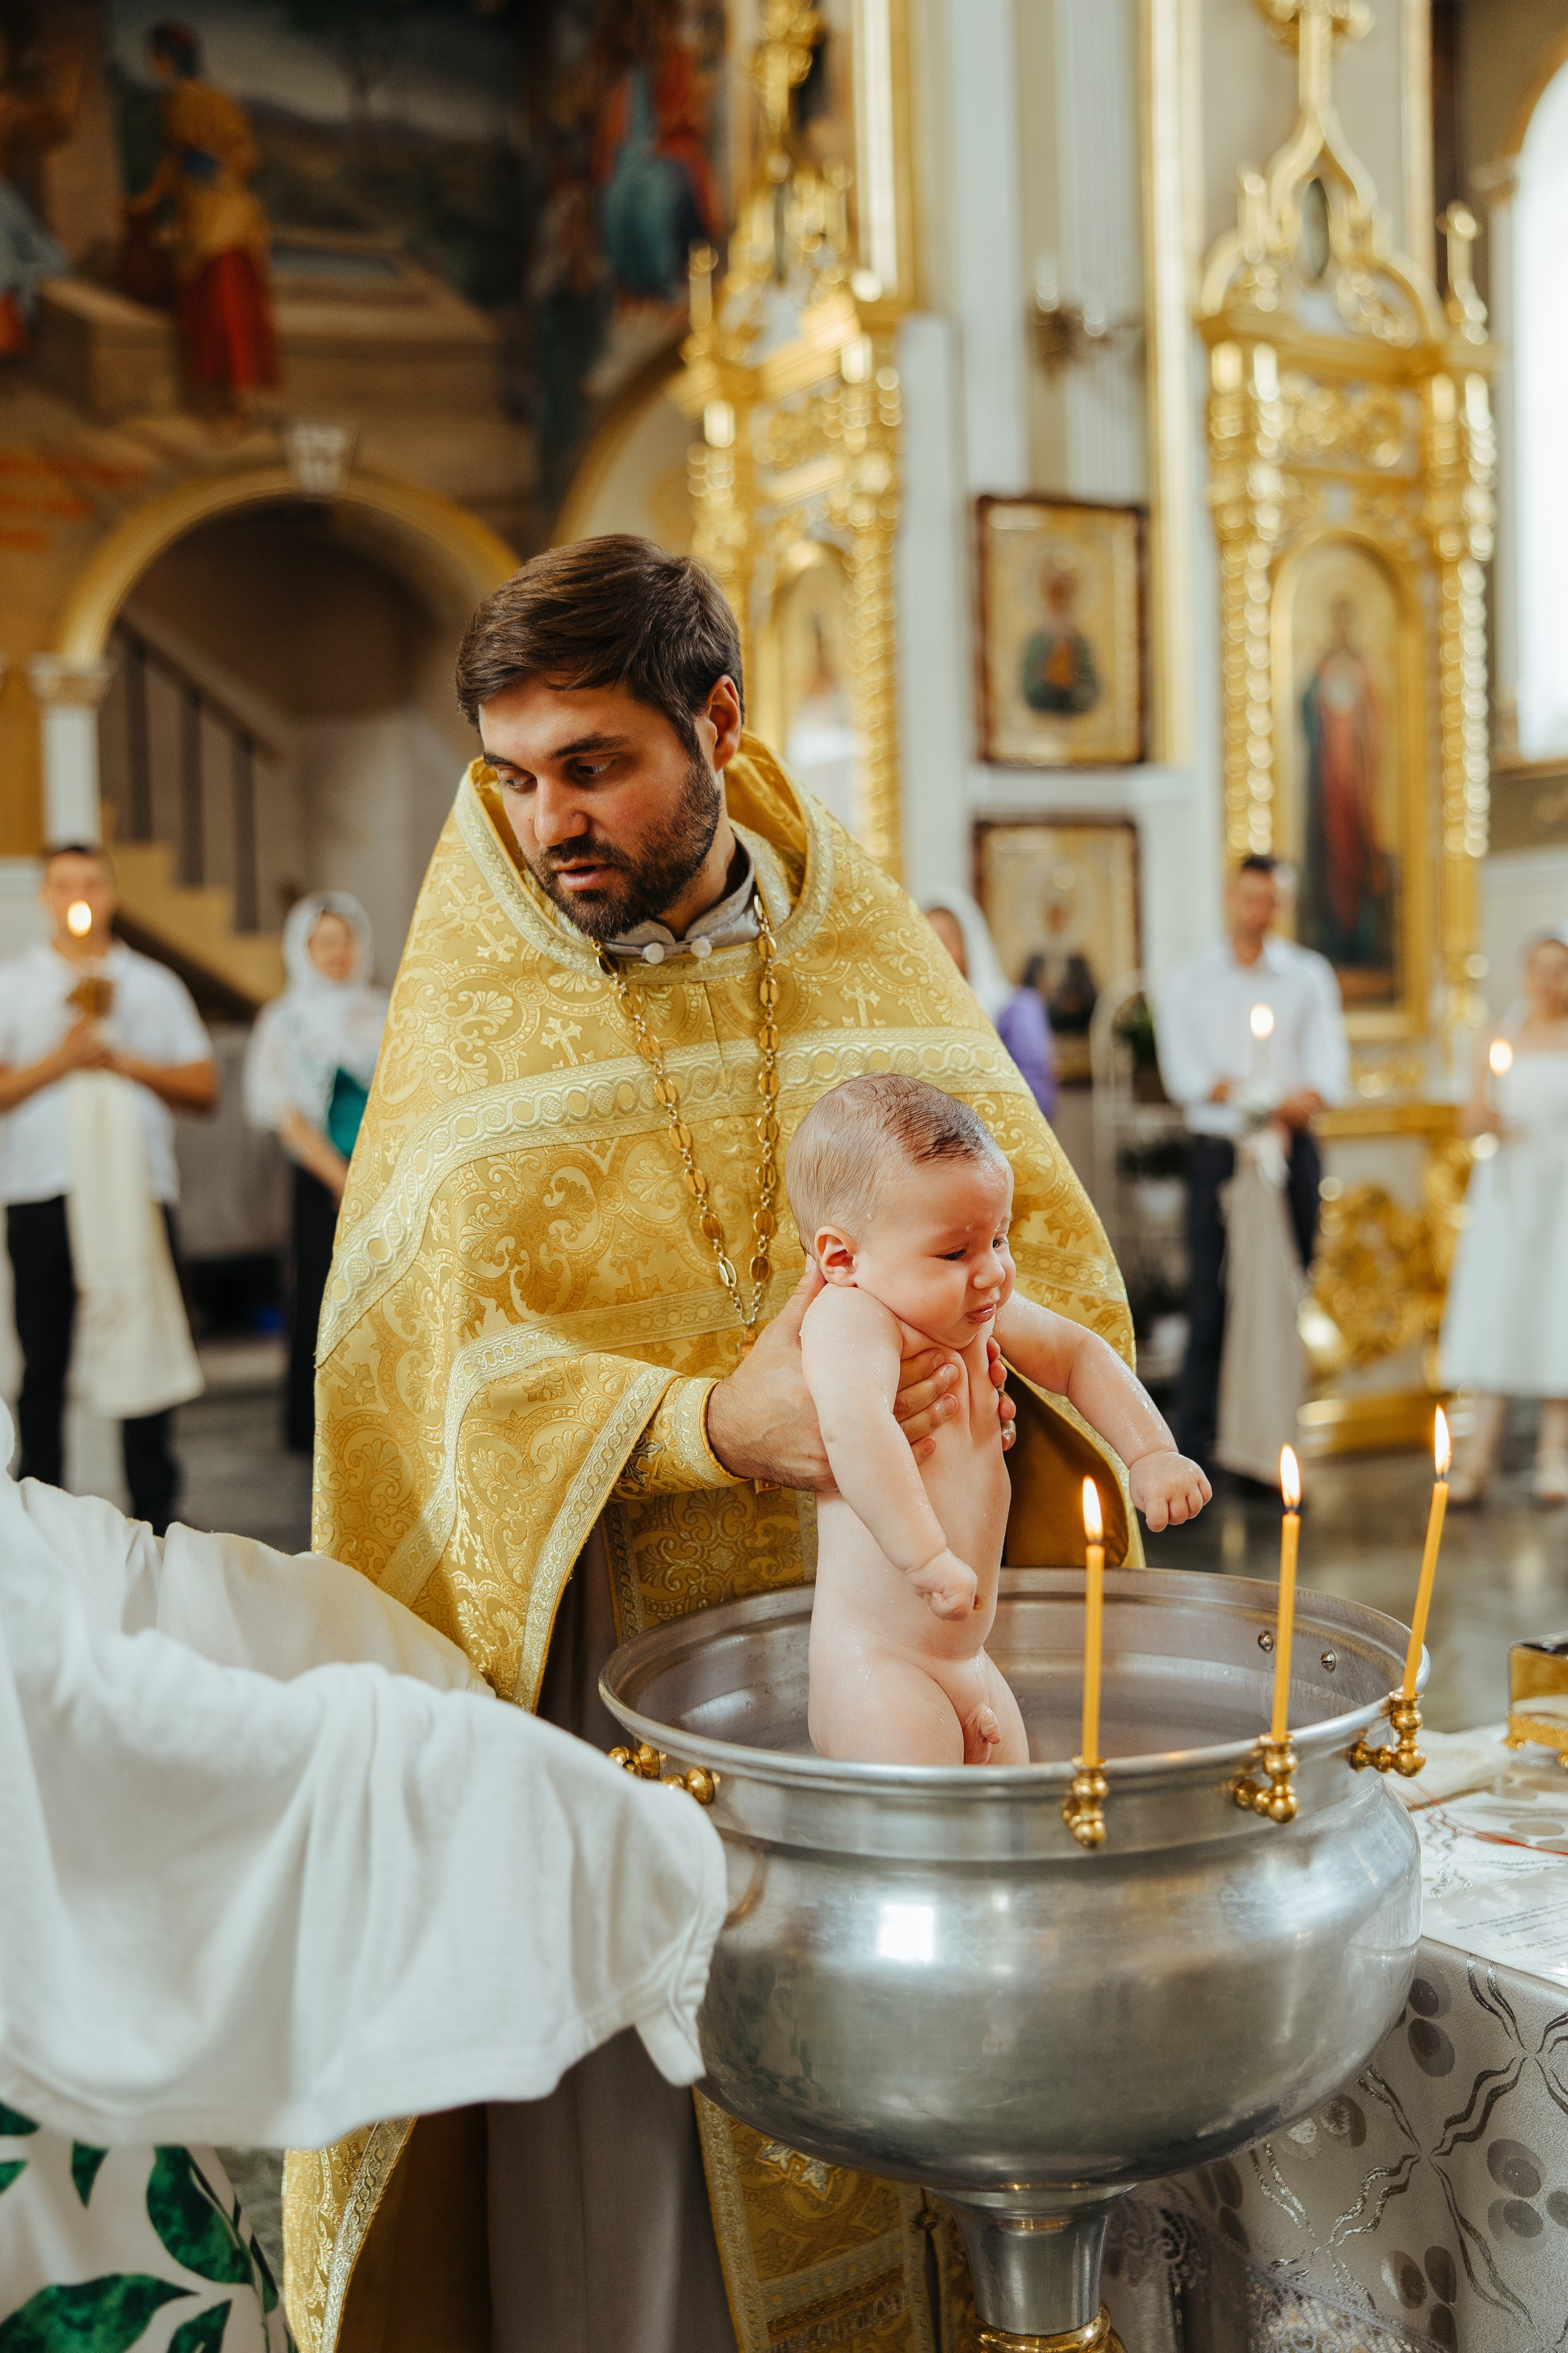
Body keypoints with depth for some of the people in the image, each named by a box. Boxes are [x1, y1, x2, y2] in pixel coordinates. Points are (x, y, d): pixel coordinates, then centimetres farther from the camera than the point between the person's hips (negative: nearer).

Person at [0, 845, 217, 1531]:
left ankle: (155, 1519, 10)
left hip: (136, 1191, 1)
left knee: (145, 1357, 1)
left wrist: (125, 1063, -6)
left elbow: (204, 1087, 7)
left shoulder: (155, 985, 13)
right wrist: (58, 1061, -12)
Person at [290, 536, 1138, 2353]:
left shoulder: (867, 945, 5)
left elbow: (1036, 1228, 5)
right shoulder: (474, 1009, -3)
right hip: (611, 1646, -2)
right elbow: (447, 1357, -13)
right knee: (618, 2149, 4)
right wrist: (713, 1425, -30)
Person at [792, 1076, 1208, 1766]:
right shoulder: (852, 1318, -21)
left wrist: (1150, 1453, 11)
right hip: (877, 1672, -9)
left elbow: (1077, 1355, 22)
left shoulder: (977, 1313, 7)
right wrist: (927, 1557, -44)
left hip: (969, 1666, 9)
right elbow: (850, 1425, -41)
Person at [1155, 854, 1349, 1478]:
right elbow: (1183, 1074, -5)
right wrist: (1261, 1098, -18)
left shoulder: (1309, 976, 12)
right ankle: (1195, 1438, -1)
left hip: (1291, 1151, 1)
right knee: (1210, 1297, -6)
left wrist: (1300, 1102, -21)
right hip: (1218, 1150, -1)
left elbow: (1329, 1064, 1)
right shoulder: (1189, 982, 8)